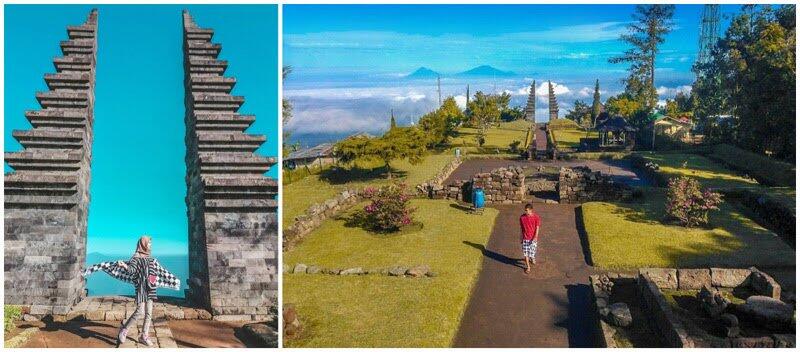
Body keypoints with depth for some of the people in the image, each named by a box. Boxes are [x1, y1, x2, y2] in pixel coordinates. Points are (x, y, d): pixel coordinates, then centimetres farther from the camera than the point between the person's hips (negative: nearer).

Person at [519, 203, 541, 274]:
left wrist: (535, 237, -16)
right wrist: (520, 238, 6)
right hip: (525, 238, 2)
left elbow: (537, 228, -8)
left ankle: (532, 258, 40)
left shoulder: (536, 217, -11)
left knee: (532, 251, 4)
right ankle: (528, 267, 14)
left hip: (533, 238, -1)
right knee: (526, 252, 2)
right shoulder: (522, 217, -6)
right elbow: (521, 228, 3)